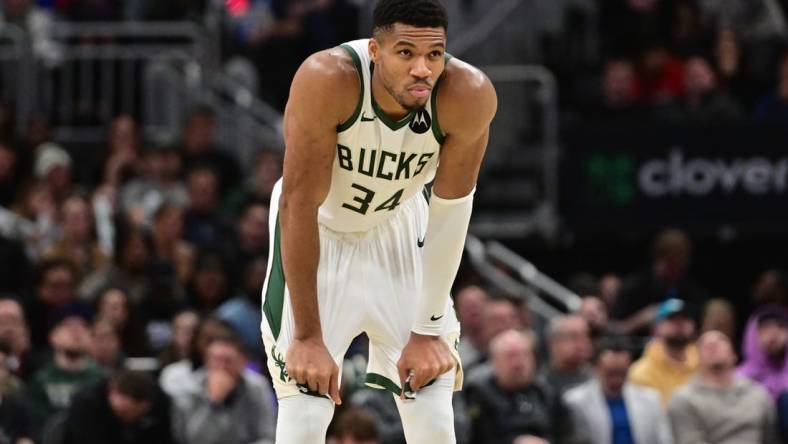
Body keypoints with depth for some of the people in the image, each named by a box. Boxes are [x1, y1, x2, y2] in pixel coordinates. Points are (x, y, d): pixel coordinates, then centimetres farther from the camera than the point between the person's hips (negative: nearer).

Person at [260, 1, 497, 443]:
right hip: (318, 234, -2)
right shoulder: (327, 80, -36)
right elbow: (299, 203, -30)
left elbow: (451, 209, -17)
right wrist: (307, 336, -28)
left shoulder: (469, 96, -30)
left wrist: (429, 329, -15)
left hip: (400, 229, 2)